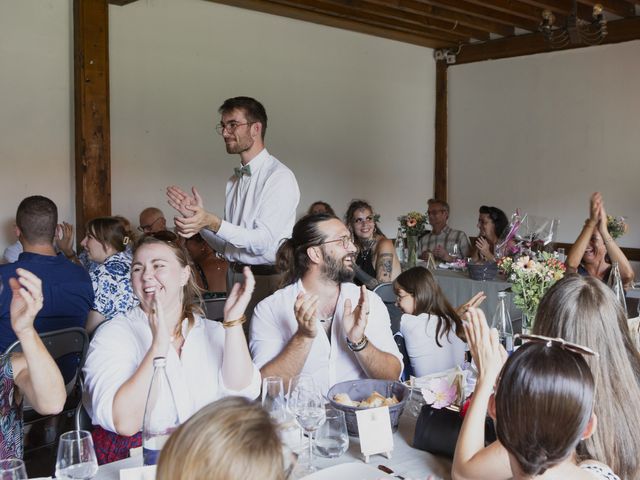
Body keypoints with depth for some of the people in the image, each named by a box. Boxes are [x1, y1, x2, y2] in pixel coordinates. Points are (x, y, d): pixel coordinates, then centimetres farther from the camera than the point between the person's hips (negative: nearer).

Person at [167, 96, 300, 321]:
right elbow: (225, 246, 11)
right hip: (234, 277, 7)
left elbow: (263, 241, -18)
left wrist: (213, 222, -26)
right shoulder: (235, 180, 12)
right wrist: (198, 216, -2)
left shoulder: (279, 177, -11)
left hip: (266, 280, -7)